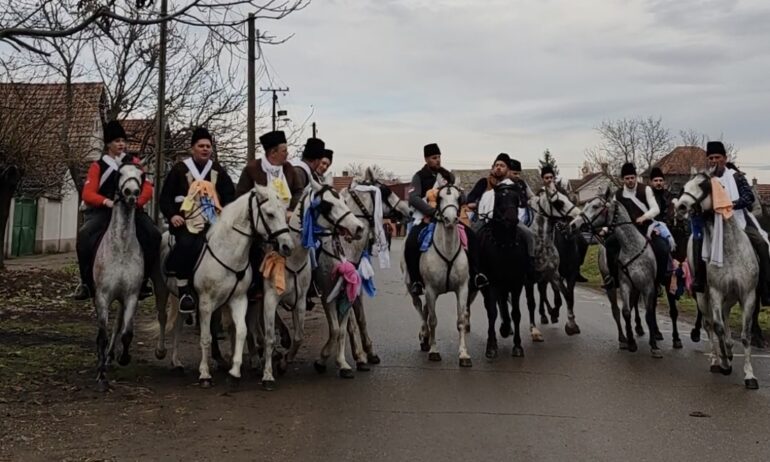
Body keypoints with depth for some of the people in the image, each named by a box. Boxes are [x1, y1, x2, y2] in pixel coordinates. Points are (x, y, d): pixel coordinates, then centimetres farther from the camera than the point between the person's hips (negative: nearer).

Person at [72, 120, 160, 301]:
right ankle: (86, 282, -13)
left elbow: (147, 188, 3)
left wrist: (137, 201, -18)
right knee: (85, 237, -29)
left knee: (153, 236, -25)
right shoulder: (98, 166, 8)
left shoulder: (134, 162, 12)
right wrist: (106, 201, -23)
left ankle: (143, 280, -11)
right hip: (103, 211, -1)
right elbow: (87, 194, -2)